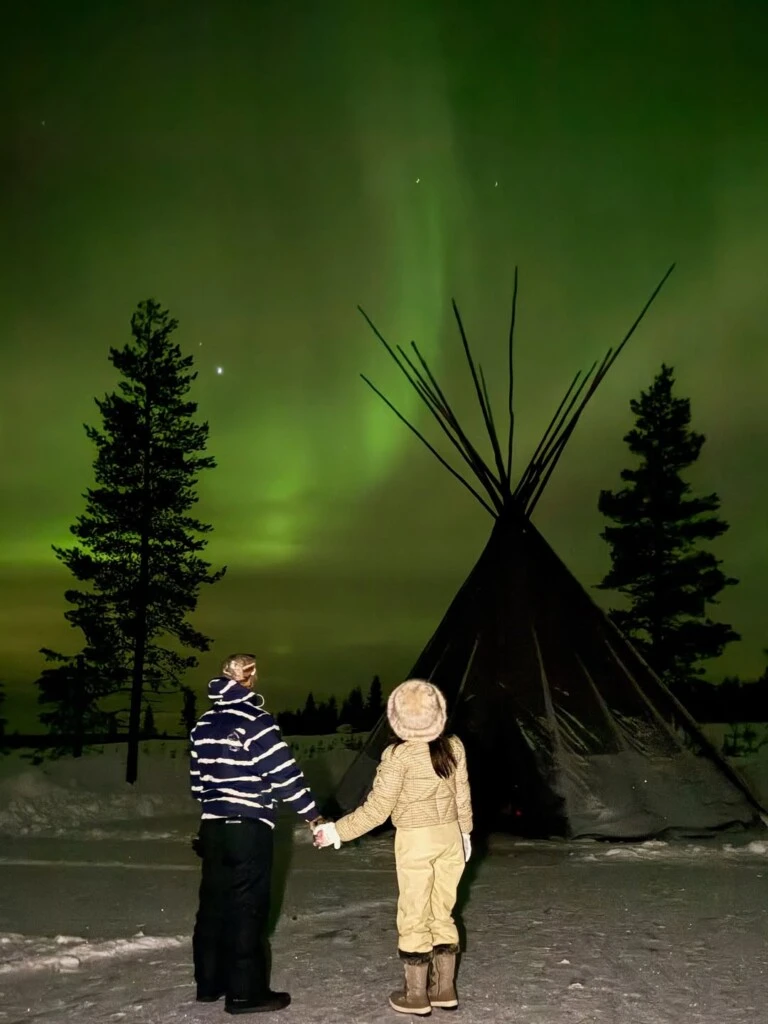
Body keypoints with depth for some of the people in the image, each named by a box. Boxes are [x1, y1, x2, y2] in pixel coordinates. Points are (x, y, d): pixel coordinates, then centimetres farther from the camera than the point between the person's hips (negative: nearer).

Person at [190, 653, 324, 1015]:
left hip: (213, 826, 7)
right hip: (250, 828, -7)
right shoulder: (256, 720, -14)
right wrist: (312, 815, -6)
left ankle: (209, 982, 23)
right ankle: (245, 991, 3)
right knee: (247, 907, -1)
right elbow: (284, 774, -15)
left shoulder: (204, 723, 9)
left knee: (214, 903, 14)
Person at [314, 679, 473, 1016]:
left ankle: (416, 995, 16)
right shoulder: (453, 747, -4)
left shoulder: (398, 755, -18)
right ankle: (445, 989, 23)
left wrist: (337, 831, -5)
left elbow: (377, 809, -15)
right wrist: (465, 833, 21)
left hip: (415, 841, -5)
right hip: (450, 837, 5)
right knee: (442, 914, 17)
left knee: (414, 918, 7)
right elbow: (463, 798, 7)